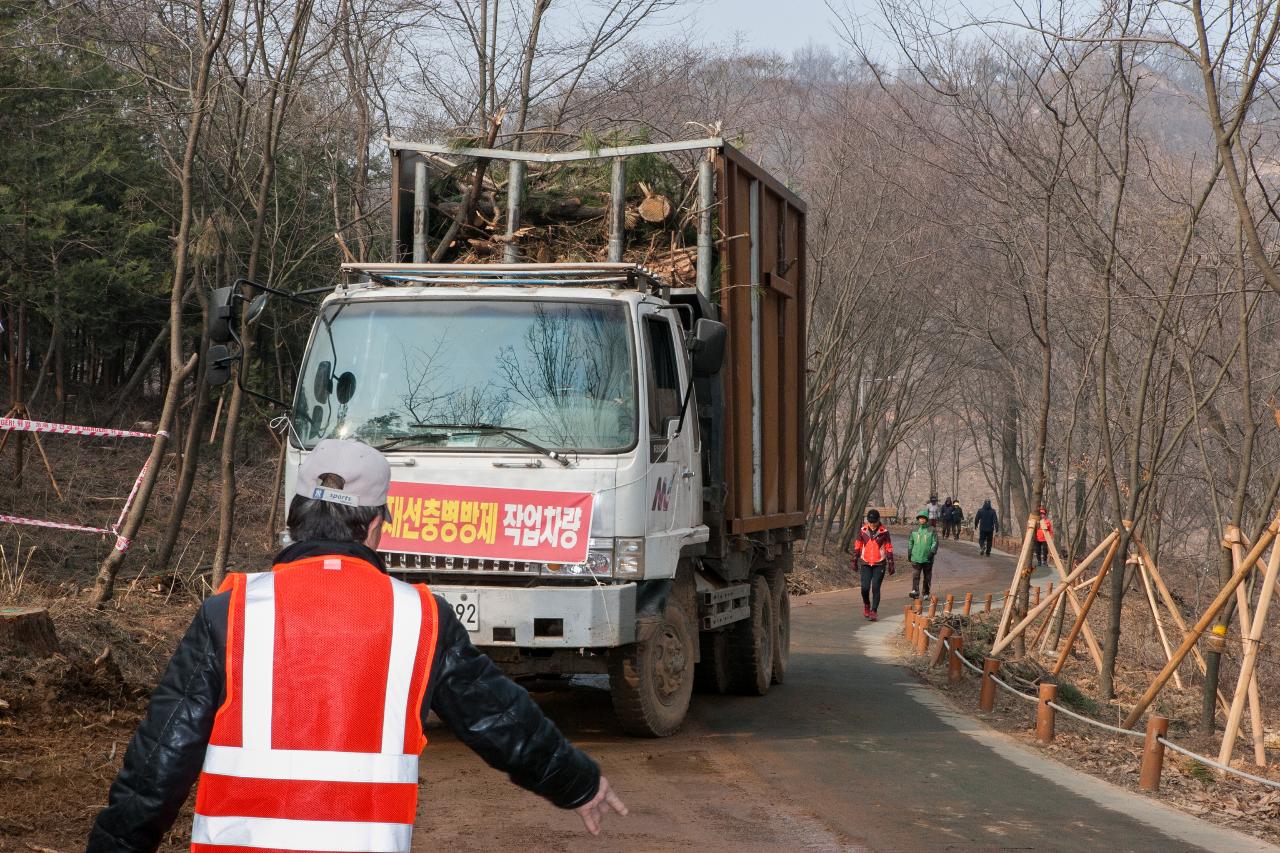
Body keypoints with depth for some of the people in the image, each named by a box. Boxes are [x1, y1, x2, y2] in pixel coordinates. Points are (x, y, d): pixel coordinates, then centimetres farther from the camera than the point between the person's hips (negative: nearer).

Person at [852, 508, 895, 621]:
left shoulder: (884, 532, -3)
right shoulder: (863, 531, 2)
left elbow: (889, 548, 2)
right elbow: (857, 546, 12)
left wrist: (890, 564, 1)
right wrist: (855, 560, 12)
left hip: (879, 564, -2)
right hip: (865, 564, 2)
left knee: (875, 588, -6)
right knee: (865, 587, -6)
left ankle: (873, 611, 1)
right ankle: (866, 605, 22)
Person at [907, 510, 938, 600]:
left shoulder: (931, 530, 0)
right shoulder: (914, 530, 8)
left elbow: (935, 542, -1)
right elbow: (910, 542, 17)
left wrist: (932, 552, -14)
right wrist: (909, 553, 14)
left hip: (927, 558, -1)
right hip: (916, 557, 1)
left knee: (927, 577, 8)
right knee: (915, 575, -12)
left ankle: (926, 593, 19)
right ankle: (915, 591, -18)